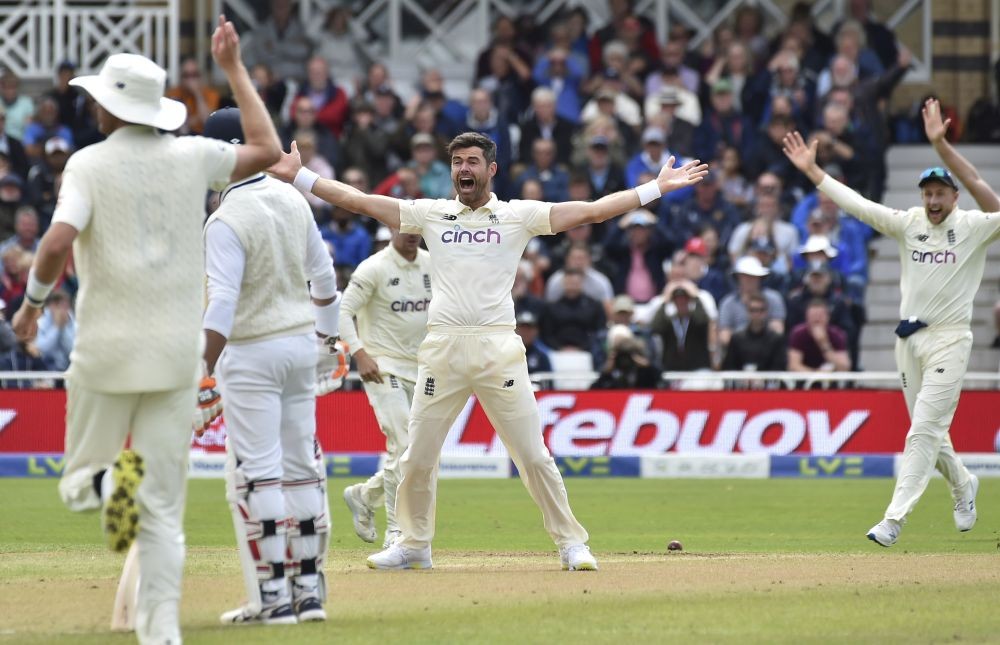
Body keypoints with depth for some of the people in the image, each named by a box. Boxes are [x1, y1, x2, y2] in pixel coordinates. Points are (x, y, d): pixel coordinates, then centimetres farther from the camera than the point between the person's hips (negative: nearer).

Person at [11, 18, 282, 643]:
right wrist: (234, 68, 23)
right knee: (164, 509, 6)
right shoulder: (191, 157, 3)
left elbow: (59, 241, -20)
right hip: (177, 355, 3)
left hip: (107, 351, -3)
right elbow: (269, 149, 19)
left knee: (77, 483, 12)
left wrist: (33, 301, -2)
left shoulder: (90, 163, -6)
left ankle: (109, 480, -24)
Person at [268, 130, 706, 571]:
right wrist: (297, 176, 9)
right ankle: (414, 545, 21)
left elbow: (593, 211, 4)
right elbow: (358, 201, 14)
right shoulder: (431, 214, 13)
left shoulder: (519, 216, 8)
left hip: (498, 348, -2)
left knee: (533, 455, -3)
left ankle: (571, 543, 6)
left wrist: (658, 188, -2)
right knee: (417, 457, 5)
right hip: (442, 348, 2)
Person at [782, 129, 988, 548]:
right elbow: (858, 204, 2)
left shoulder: (974, 227, -4)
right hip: (909, 339, 5)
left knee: (925, 430, -11)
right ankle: (962, 486, 40)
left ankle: (894, 519, -15)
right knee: (928, 432, 14)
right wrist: (811, 171, -4)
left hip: (949, 340, -5)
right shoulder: (909, 224, 6)